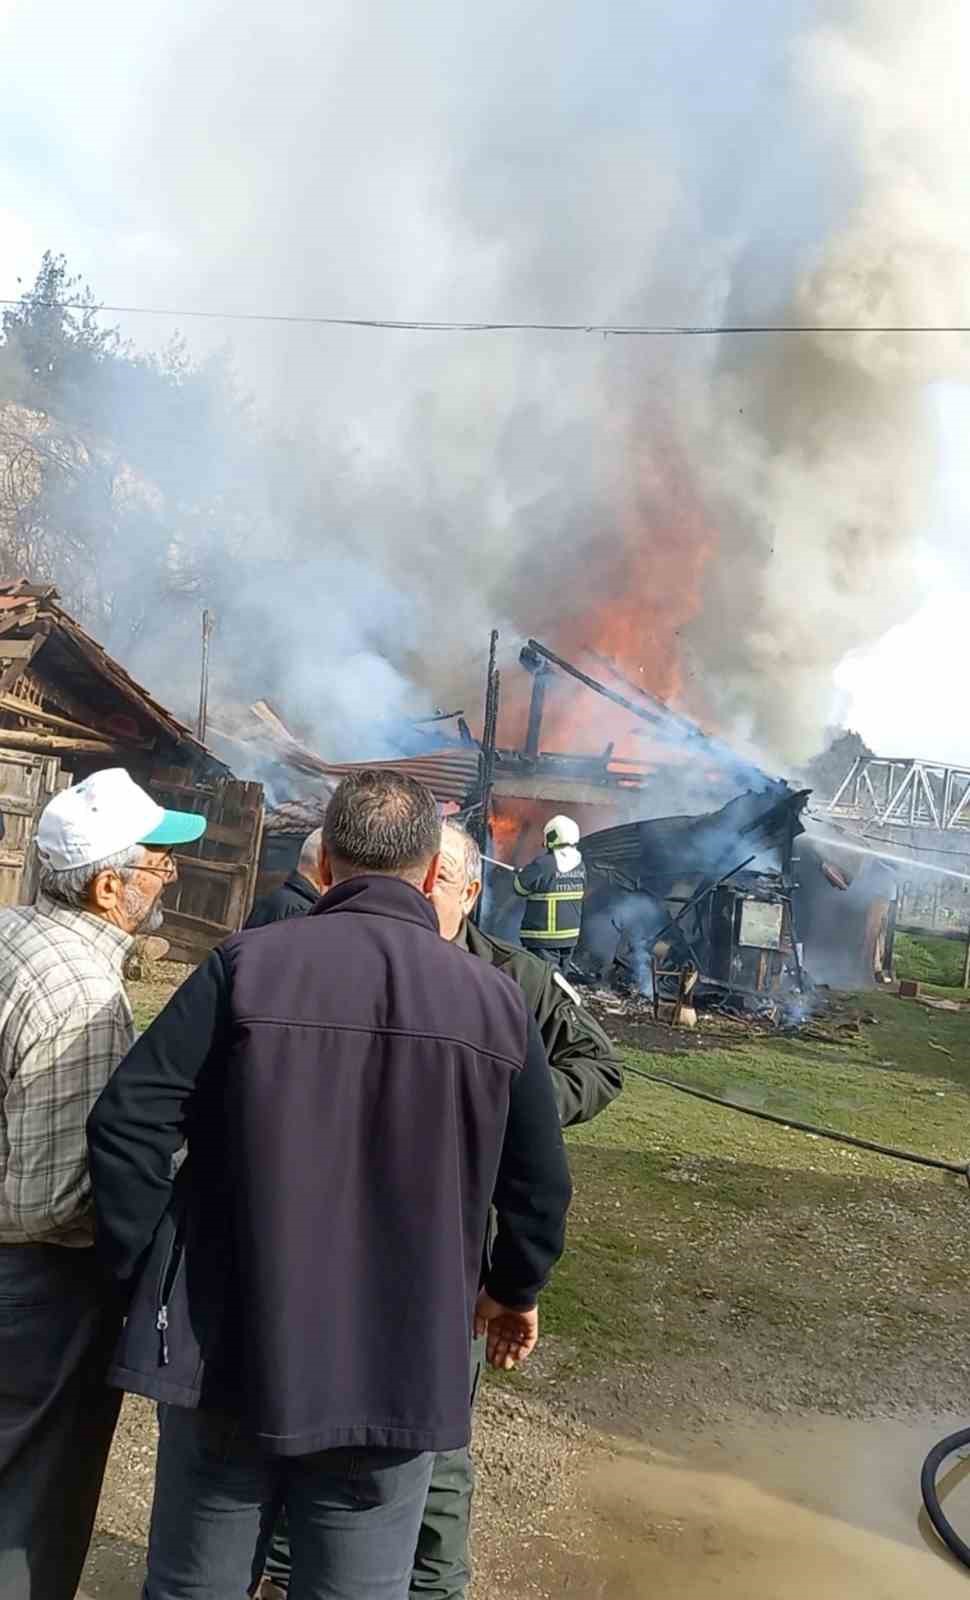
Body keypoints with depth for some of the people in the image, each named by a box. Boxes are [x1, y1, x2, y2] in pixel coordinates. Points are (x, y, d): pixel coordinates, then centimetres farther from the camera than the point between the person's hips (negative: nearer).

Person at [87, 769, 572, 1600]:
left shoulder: (246, 964, -10)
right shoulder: (496, 999, -4)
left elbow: (128, 1124, -13)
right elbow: (539, 1186, 3)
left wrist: (151, 1277, 0)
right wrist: (514, 1291, 21)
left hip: (227, 1352, 0)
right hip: (397, 1375, 1)